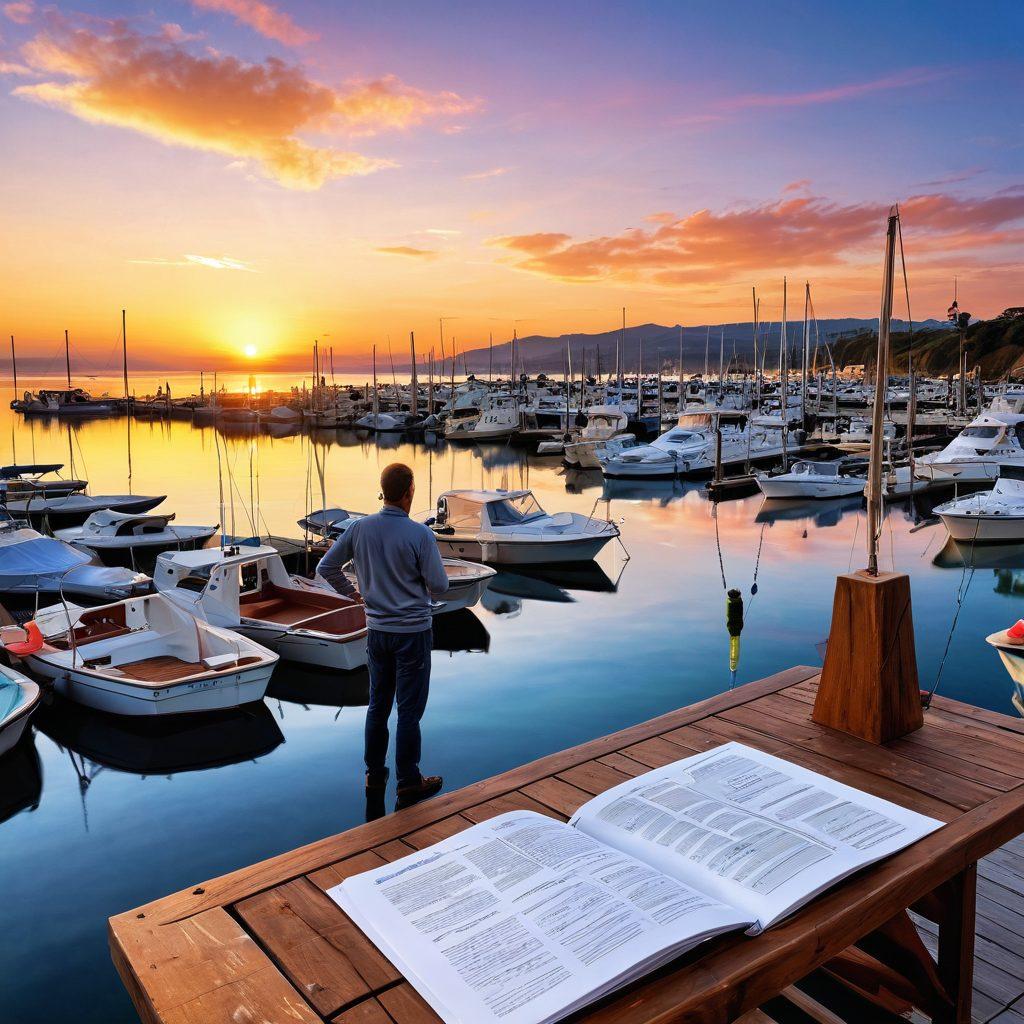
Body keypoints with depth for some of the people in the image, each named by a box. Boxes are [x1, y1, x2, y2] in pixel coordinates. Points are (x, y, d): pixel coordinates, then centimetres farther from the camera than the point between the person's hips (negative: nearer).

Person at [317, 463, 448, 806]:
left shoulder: (359, 528, -4)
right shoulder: (420, 534, -18)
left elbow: (325, 568, 3)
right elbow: (439, 585, -13)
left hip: (377, 631, 5)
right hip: (412, 632, -5)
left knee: (378, 705, 17)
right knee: (409, 710, 5)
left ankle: (375, 776, 29)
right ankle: (408, 784, 15)